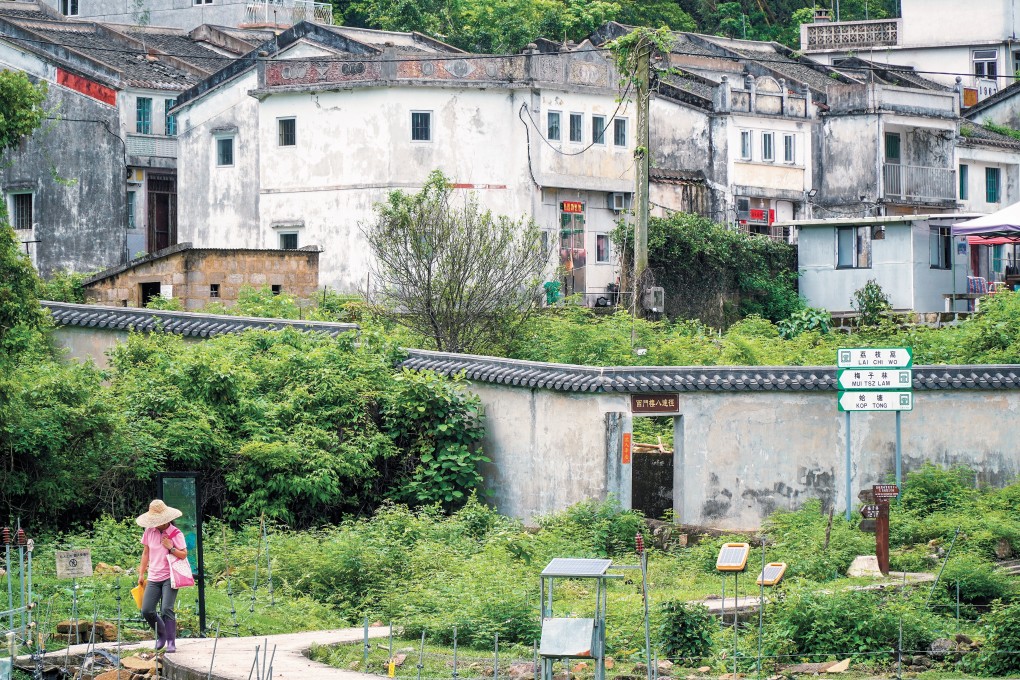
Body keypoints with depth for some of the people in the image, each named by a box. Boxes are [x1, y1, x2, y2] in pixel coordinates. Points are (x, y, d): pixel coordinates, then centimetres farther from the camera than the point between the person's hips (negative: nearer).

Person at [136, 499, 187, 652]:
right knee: (147, 611, -3)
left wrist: (171, 548, -17)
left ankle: (171, 642, -8)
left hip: (169, 578, -4)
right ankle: (161, 634, 21)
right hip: (153, 578, 4)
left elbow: (184, 555, -4)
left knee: (166, 610, -16)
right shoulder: (149, 531, 7)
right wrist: (141, 574, 17)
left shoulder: (176, 534, -5)